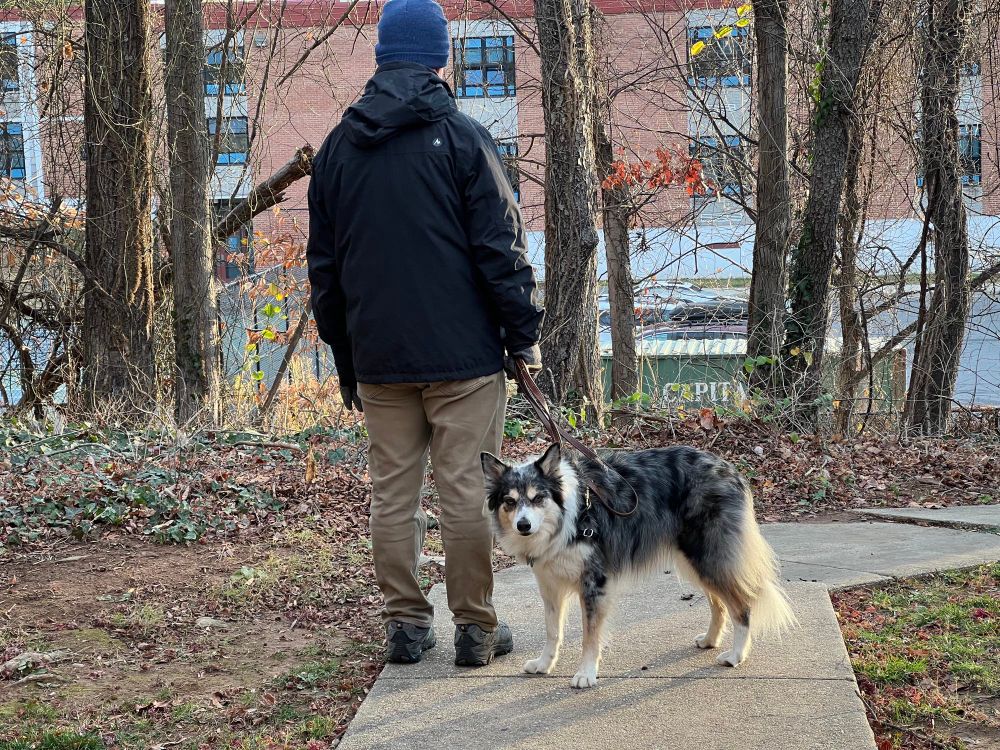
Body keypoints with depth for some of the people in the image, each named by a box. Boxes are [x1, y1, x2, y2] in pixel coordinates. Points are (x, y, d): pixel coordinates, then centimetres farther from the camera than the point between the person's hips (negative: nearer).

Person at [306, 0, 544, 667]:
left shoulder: (338, 147, 10)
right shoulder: (462, 137, -5)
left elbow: (324, 265, 13)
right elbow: (501, 248, -8)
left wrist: (346, 359, 19)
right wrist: (525, 335, 1)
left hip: (377, 358, 4)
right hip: (463, 352, -4)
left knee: (393, 493, 10)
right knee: (468, 490, 2)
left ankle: (406, 624, 16)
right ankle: (477, 628, 8)